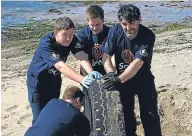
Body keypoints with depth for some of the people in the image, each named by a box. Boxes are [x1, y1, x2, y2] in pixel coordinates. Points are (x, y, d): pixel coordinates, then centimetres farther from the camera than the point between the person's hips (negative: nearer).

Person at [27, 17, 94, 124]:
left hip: (54, 81, 5)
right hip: (37, 81, -5)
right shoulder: (46, 44, -34)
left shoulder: (72, 40, -17)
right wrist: (82, 79, -56)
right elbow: (60, 66, -44)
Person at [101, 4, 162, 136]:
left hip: (143, 79, -2)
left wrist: (119, 79, -45)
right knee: (126, 114, 13)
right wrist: (112, 74, -34)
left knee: (150, 115, 3)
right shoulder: (115, 31, -16)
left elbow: (137, 63, -34)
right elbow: (106, 56, -15)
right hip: (123, 78, 3)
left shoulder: (148, 36, -26)